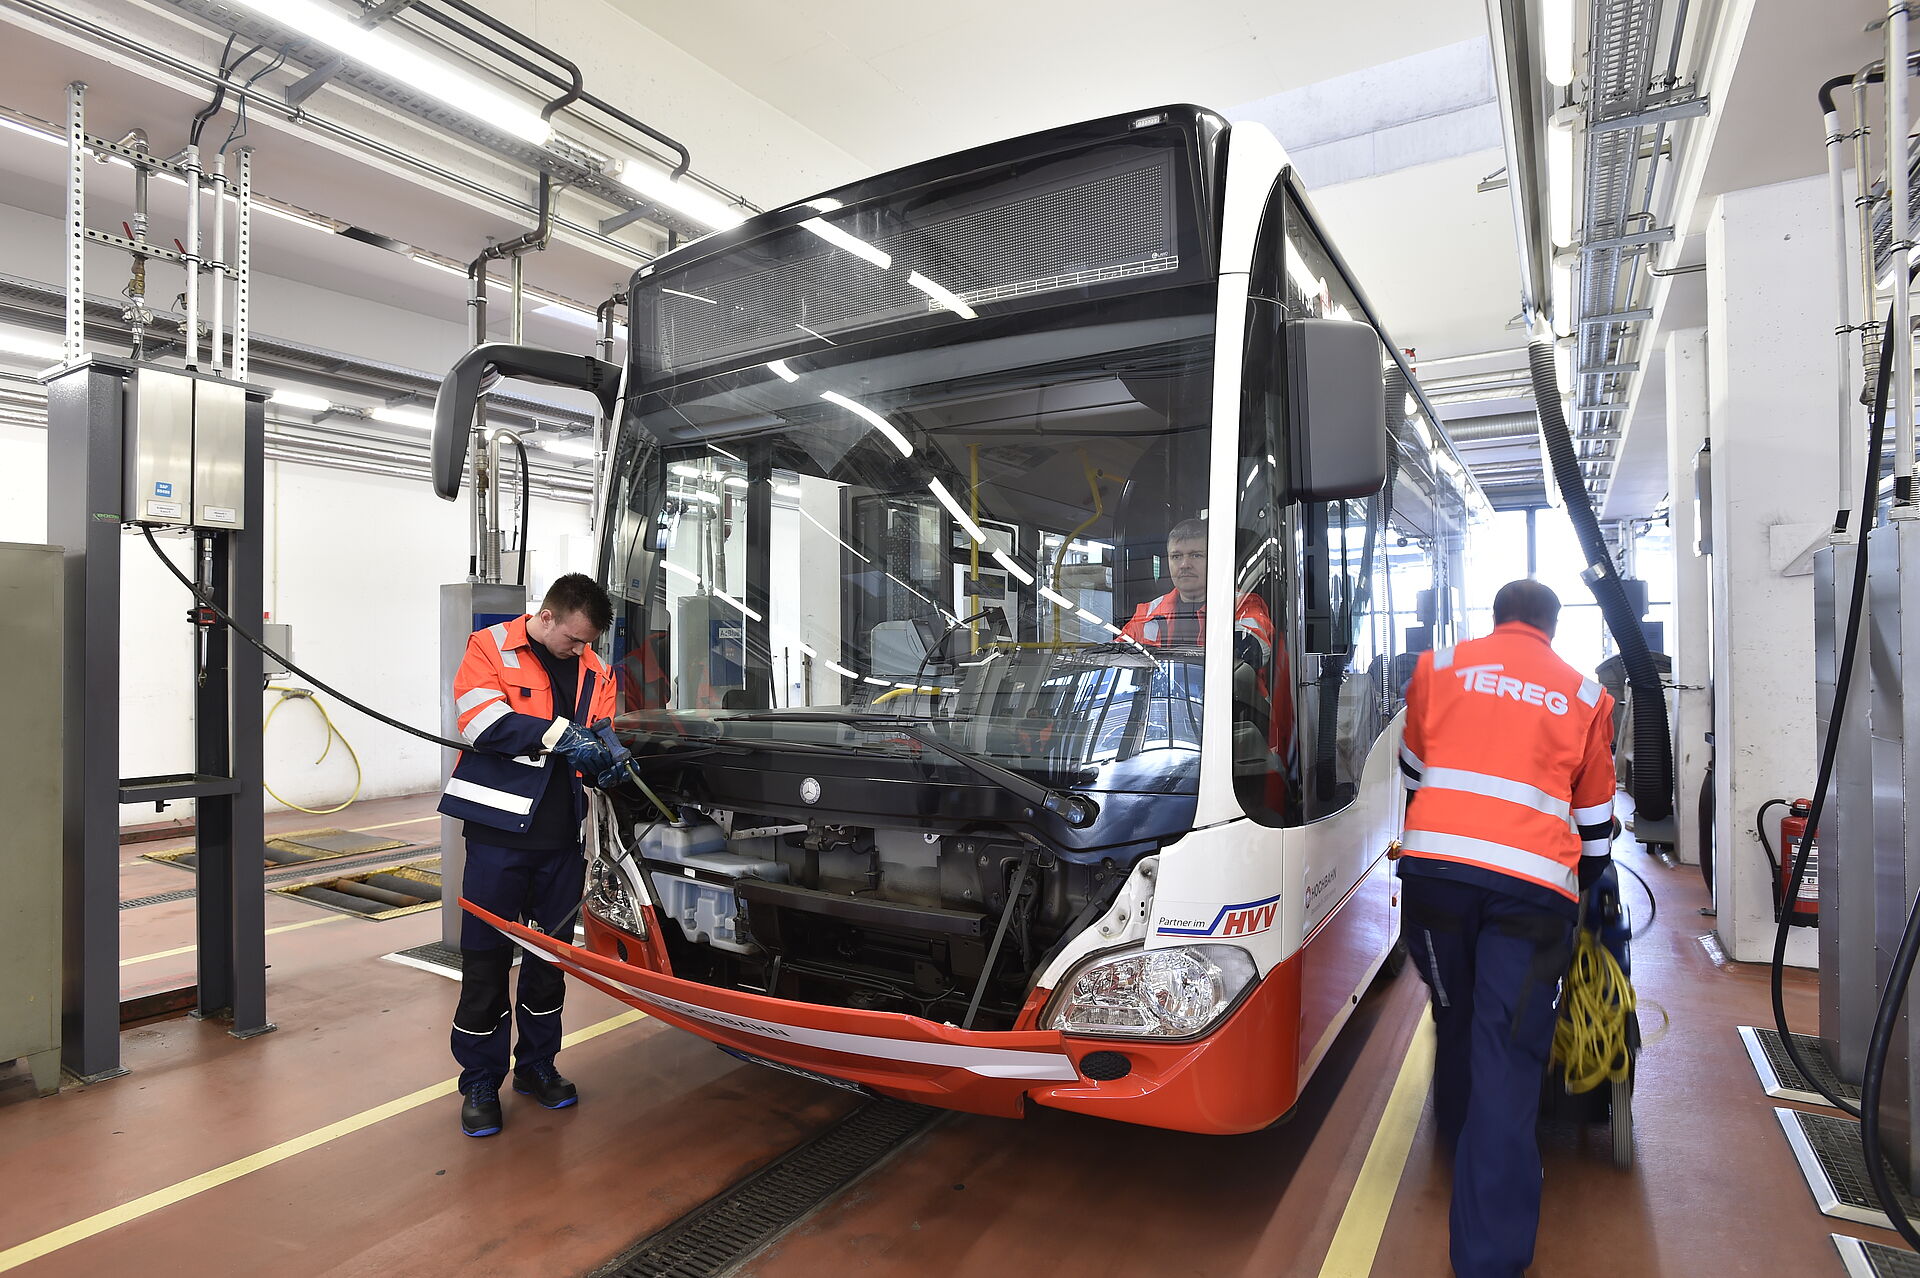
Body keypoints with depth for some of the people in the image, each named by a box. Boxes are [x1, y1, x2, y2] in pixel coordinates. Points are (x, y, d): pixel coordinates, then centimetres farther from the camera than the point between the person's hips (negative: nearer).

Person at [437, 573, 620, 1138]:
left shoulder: (595, 671, 10)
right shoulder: (490, 647, -3)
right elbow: (481, 721, -17)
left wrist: (607, 756, -10)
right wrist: (558, 733, -25)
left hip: (562, 836, 5)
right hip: (499, 832, -4)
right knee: (486, 958, 3)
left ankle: (536, 1064, 32)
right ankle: (480, 1082, 20)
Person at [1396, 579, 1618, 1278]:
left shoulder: (1438, 665, 16)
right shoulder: (1584, 694, 18)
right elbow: (1594, 814, 24)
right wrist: (1590, 882, 39)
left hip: (1432, 861, 1)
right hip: (1534, 884, 0)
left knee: (1456, 1019, 21)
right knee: (1508, 1053, -2)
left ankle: (1460, 1148, 40)